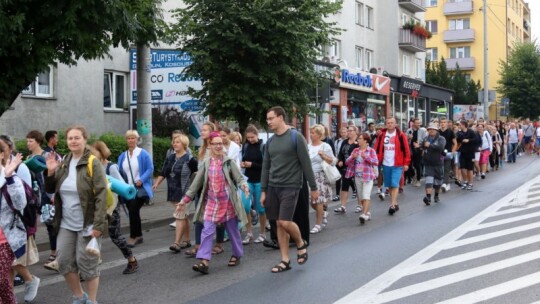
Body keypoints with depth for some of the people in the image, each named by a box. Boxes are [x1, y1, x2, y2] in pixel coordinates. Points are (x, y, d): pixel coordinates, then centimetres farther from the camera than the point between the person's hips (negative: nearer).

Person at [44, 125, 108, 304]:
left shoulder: (93, 164, -10)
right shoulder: (63, 164, 9)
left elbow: (101, 196, -16)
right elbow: (50, 190, 15)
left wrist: (98, 224, -23)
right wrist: (51, 172, -4)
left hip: (87, 225, -6)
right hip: (66, 224, 6)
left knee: (86, 264, 0)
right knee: (64, 262, 7)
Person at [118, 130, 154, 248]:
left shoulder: (143, 154, -5)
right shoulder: (122, 156, 10)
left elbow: (150, 169, -7)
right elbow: (120, 172, 12)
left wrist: (141, 180, -19)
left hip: (140, 188, -5)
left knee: (133, 210, -13)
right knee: (133, 212, 11)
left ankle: (133, 237, -3)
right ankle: (138, 236, 23)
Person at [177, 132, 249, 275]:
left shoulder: (228, 162, -4)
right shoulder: (206, 163, 3)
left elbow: (239, 178, -8)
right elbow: (196, 182, 6)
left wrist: (244, 186, -32)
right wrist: (185, 200, 4)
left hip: (227, 202, -2)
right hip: (211, 202, 2)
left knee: (233, 230, 10)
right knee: (207, 231, -8)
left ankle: (236, 255, 30)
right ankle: (204, 262, -11)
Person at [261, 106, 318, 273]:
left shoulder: (296, 137, -7)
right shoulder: (271, 141, 10)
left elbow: (306, 164, -7)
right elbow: (265, 167, 13)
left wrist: (313, 187, -7)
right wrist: (263, 191, 9)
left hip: (290, 186, -6)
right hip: (273, 187, 6)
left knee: (285, 222, -13)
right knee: (279, 224, 6)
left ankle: (301, 244, 16)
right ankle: (285, 261, 14)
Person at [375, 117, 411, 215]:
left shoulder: (400, 135, -5)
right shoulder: (382, 135, 5)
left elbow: (406, 150, -4)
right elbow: (377, 149, 9)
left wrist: (406, 163, -6)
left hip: (397, 165, -4)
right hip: (386, 164, 4)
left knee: (395, 185, -11)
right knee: (389, 185, 11)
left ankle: (392, 205, -10)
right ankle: (395, 204, 24)